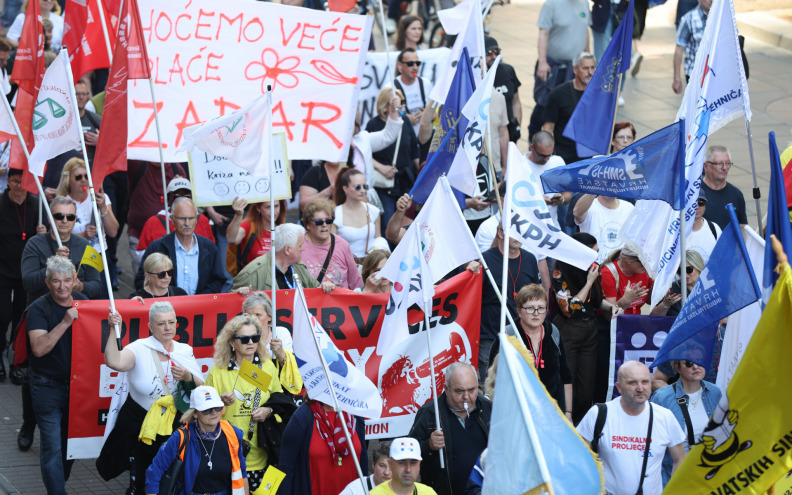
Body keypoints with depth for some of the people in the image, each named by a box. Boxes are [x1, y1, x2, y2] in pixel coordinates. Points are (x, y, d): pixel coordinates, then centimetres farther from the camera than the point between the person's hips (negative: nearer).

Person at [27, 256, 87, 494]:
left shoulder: (83, 302, 3)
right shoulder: (39, 309, -12)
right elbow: (39, 348, -26)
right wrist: (65, 323, -31)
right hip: (48, 386, -5)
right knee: (53, 446, -8)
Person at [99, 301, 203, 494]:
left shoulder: (185, 352, 2)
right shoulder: (139, 349, -10)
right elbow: (114, 362, -31)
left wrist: (188, 378, -17)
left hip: (174, 426, 3)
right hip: (139, 426, -3)